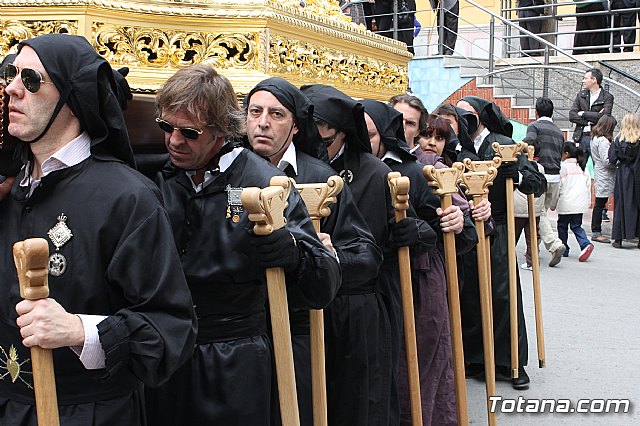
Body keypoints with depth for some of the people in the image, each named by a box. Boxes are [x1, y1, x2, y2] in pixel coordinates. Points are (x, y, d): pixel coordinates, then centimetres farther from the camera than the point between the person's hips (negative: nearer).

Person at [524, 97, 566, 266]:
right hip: (556, 177, 6)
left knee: (538, 213, -1)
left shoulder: (534, 126, 0)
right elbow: (560, 155, 21)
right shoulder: (559, 132, 20)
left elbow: (530, 141, -19)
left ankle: (555, 244, -17)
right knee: (542, 211, 13)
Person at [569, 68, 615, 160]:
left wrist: (583, 113, -7)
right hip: (581, 137, 4)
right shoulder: (581, 95, 12)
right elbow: (571, 115, 2)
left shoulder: (607, 97, 0)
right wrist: (588, 121, -10)